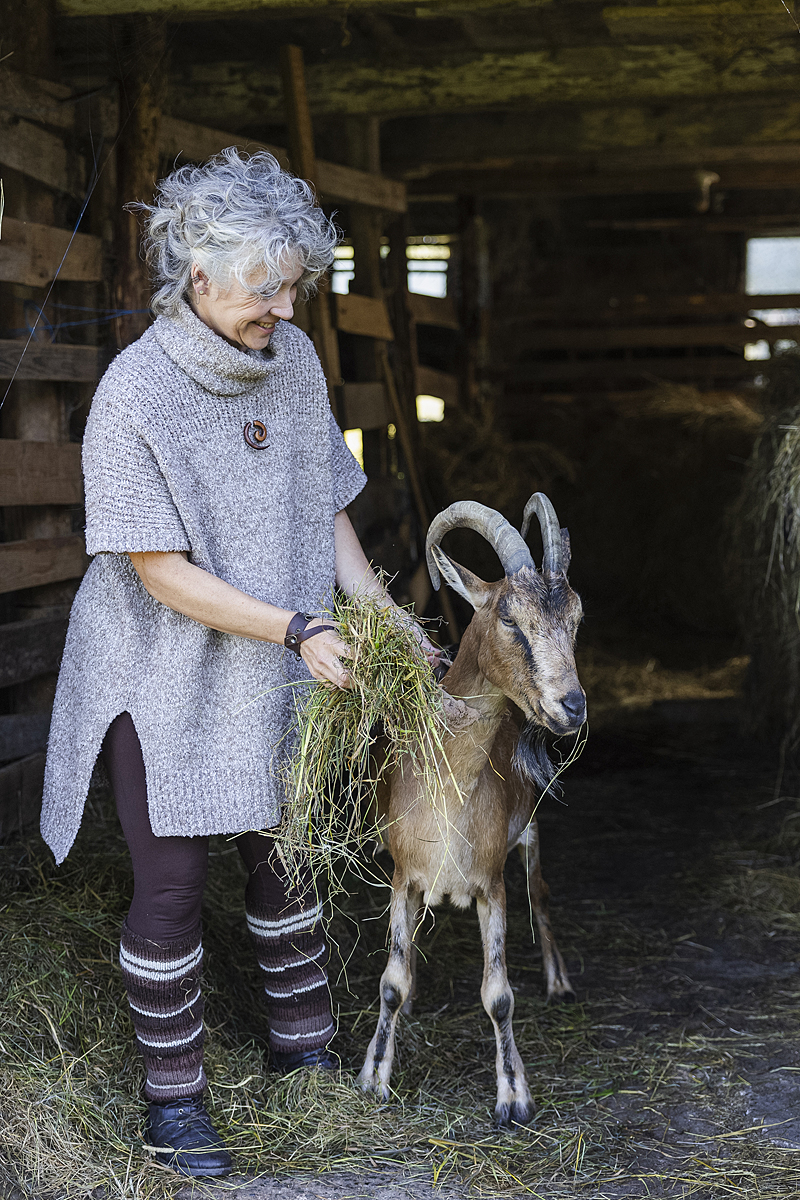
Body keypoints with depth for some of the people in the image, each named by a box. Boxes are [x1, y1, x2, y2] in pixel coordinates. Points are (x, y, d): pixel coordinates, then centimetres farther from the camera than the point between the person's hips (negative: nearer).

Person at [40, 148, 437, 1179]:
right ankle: (171, 1096, 18)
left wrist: (383, 619, -3)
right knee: (170, 882, 2)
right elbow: (162, 572, -22)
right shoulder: (135, 391, -22)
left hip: (271, 676, 6)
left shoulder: (293, 361, -4)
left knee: (286, 856, 17)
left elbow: (323, 510, 7)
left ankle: (303, 1046, 36)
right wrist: (298, 629, -24)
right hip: (164, 676, -6)